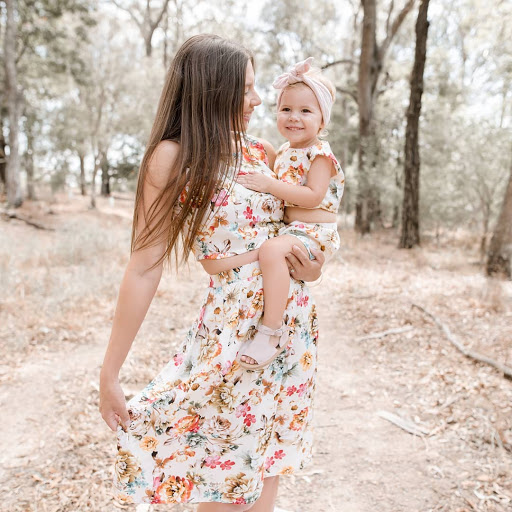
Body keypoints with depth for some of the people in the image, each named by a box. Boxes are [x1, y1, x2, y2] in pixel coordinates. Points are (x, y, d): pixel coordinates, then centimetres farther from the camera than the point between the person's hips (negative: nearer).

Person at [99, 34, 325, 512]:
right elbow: (145, 267, -12)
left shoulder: (262, 151, 7)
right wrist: (108, 374, -10)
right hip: (236, 322, -5)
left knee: (265, 466, 18)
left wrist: (312, 266, -1)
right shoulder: (172, 157, -10)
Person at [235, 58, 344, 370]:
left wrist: (270, 185, -25)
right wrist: (264, 185, 10)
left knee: (271, 250, -35)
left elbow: (313, 196, -24)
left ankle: (273, 331, -30)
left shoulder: (320, 154, -12)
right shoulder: (284, 153, 13)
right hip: (289, 228, 10)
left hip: (315, 232, -10)